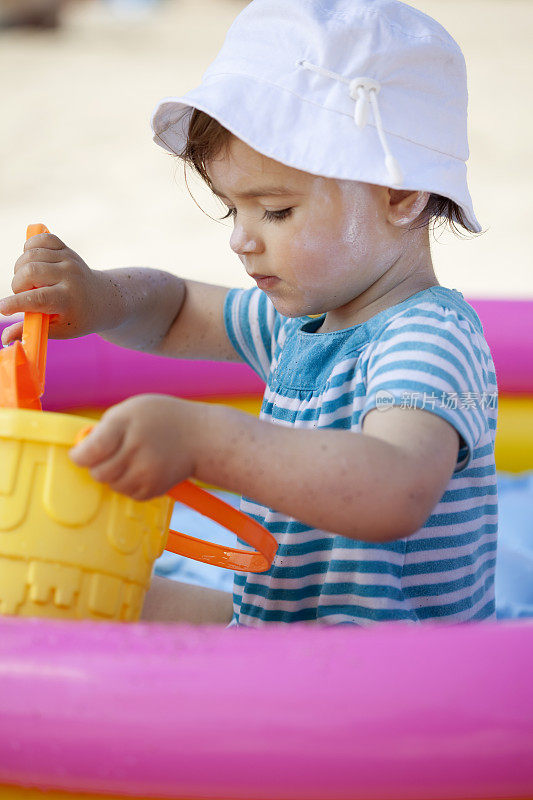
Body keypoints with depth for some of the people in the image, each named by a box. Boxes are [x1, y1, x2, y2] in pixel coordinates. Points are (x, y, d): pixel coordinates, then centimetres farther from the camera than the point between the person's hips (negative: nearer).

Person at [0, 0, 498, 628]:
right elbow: (175, 311, 23)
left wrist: (200, 439, -51)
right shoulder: (306, 316, 7)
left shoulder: (429, 338, -23)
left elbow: (397, 493, -42)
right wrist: (99, 298, -1)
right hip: (271, 624, 9)